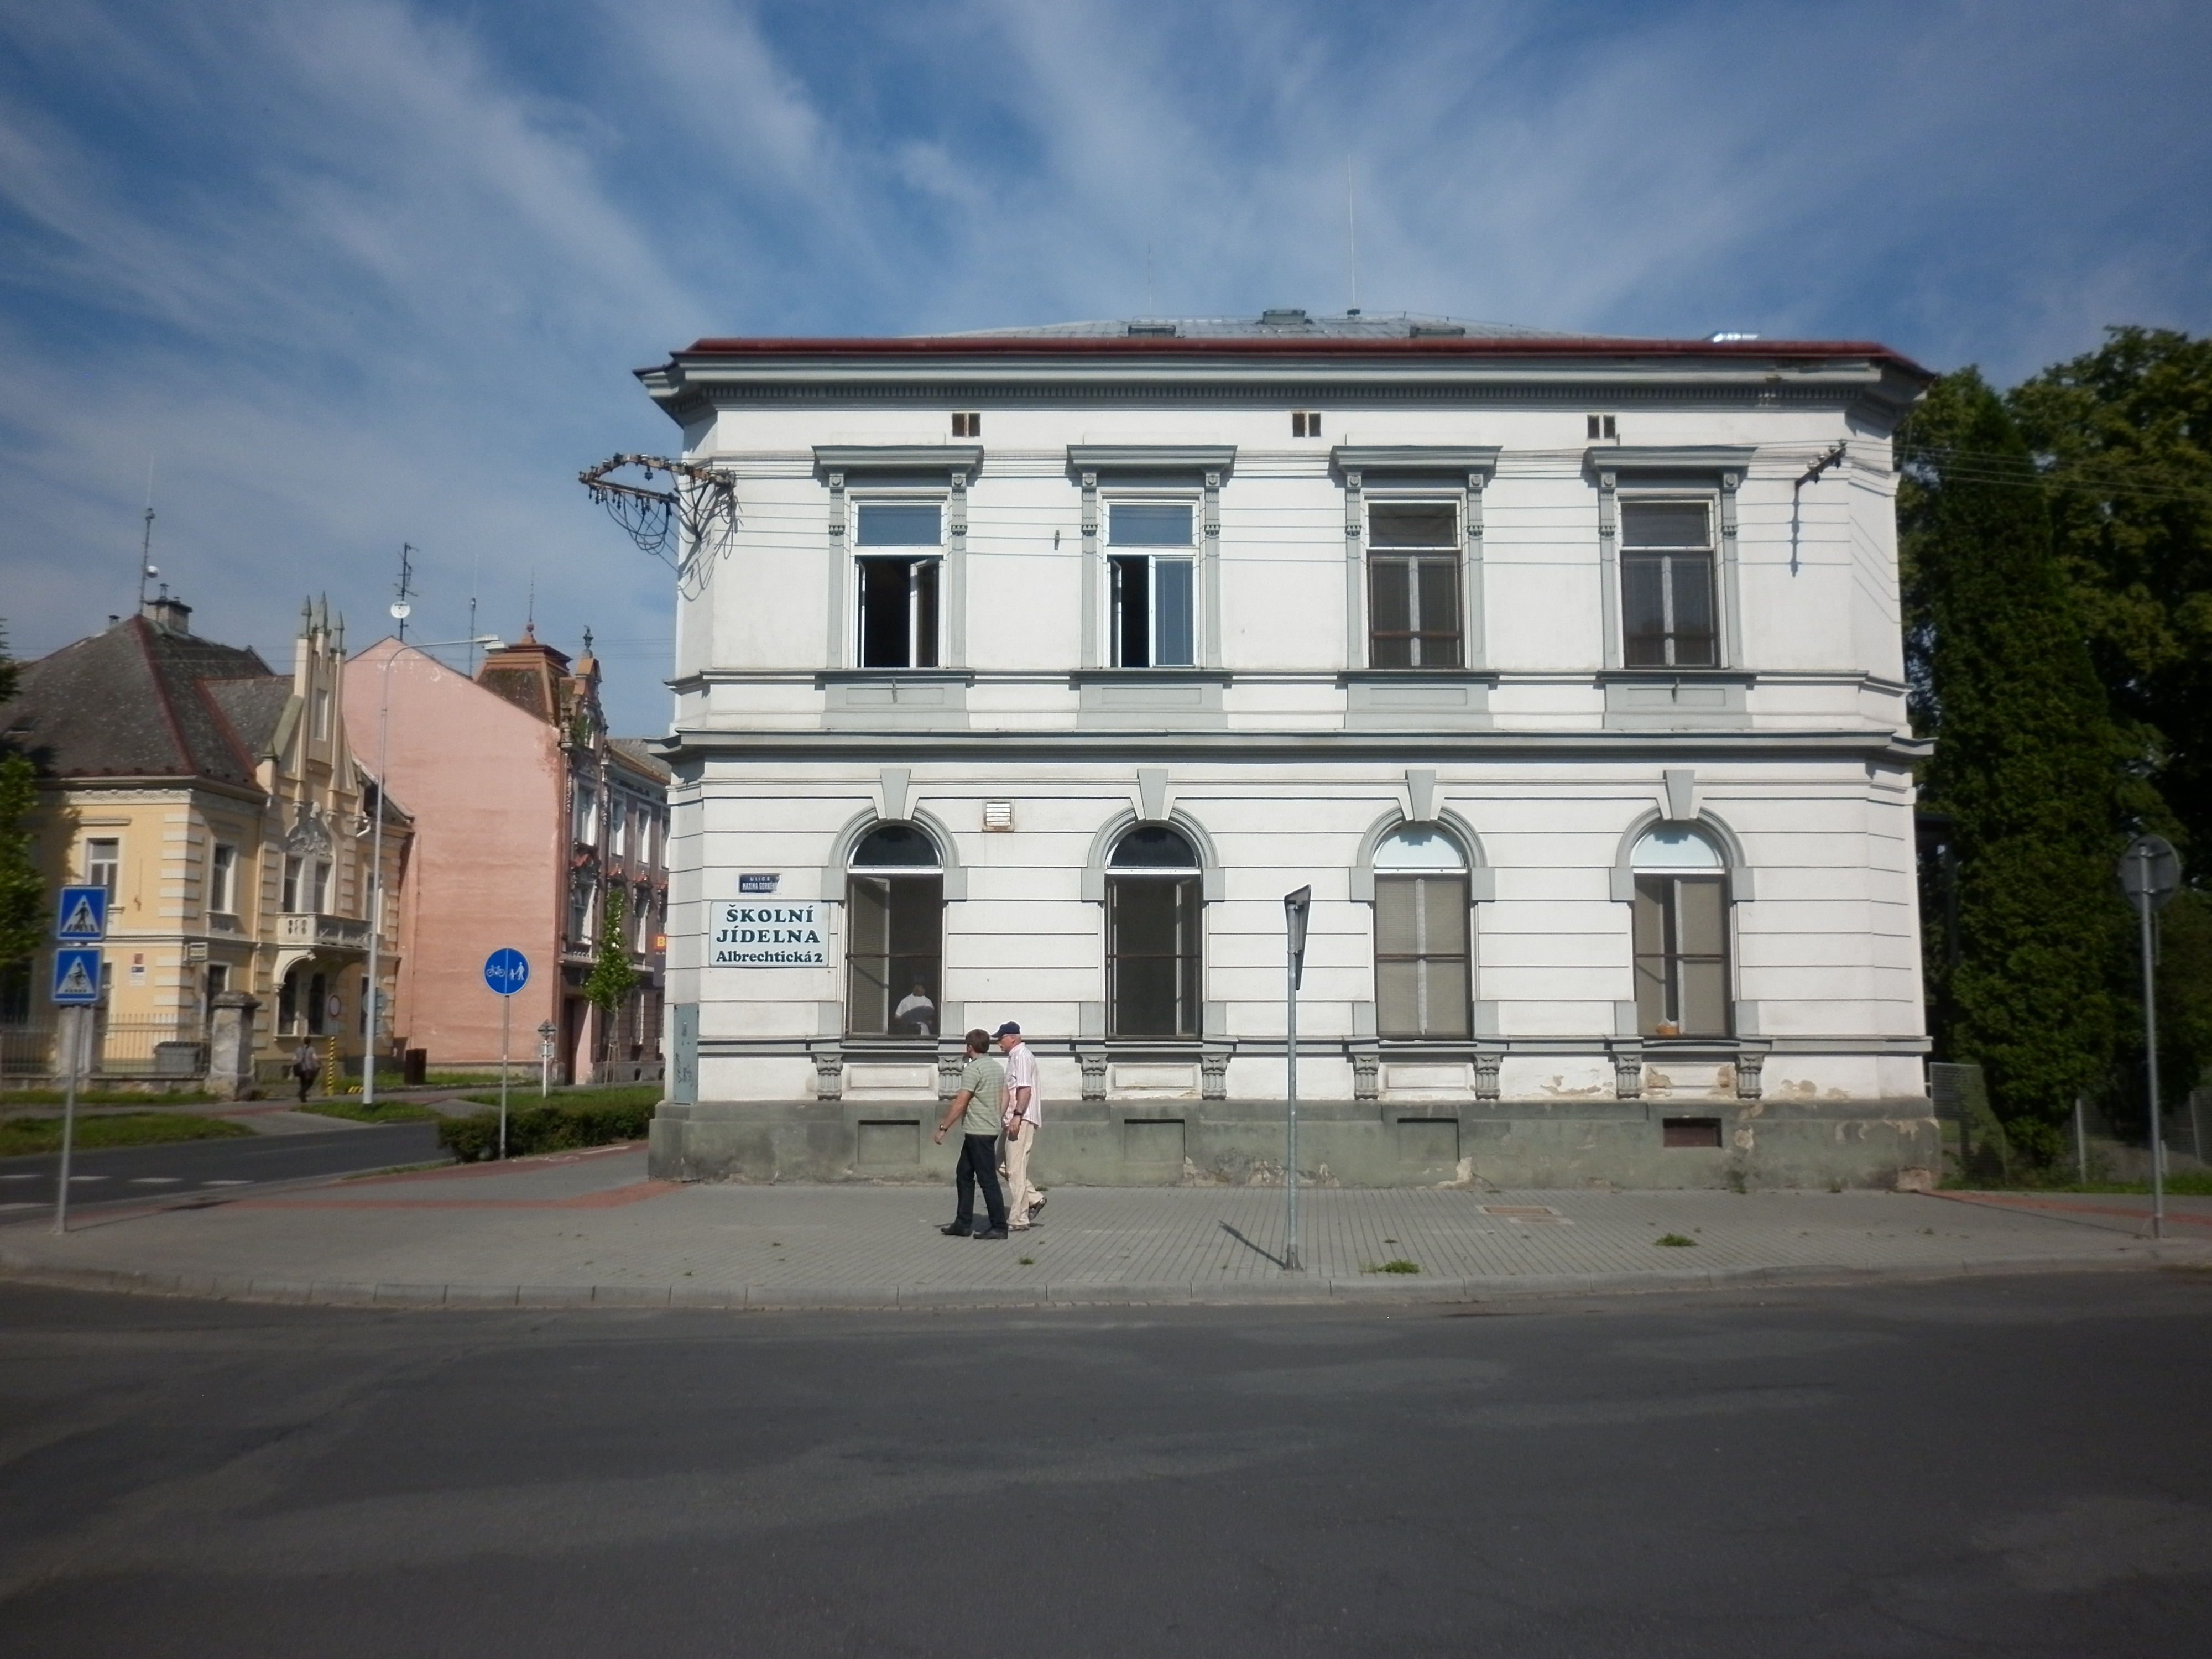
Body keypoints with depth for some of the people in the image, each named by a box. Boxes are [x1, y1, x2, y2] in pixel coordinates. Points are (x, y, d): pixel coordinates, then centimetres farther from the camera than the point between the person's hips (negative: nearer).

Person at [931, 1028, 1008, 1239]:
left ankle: (999, 1227, -2)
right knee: (963, 1174, 15)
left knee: (988, 1179, -5)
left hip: (978, 1132, -9)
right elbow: (1004, 1099, 17)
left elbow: (961, 1103, -17)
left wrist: (944, 1128, -13)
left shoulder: (973, 1069, -14)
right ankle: (963, 1223, 18)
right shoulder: (998, 1068, 13)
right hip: (991, 1129, 9)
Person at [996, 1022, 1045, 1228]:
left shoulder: (1022, 1056, -12)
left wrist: (1017, 1116, -26)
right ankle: (1034, 1199, 17)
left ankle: (1018, 1219, -3)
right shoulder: (1015, 1056, 20)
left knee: (1015, 1170, -7)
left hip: (1022, 1120, -10)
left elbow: (1025, 1089, -21)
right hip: (1016, 1119, 10)